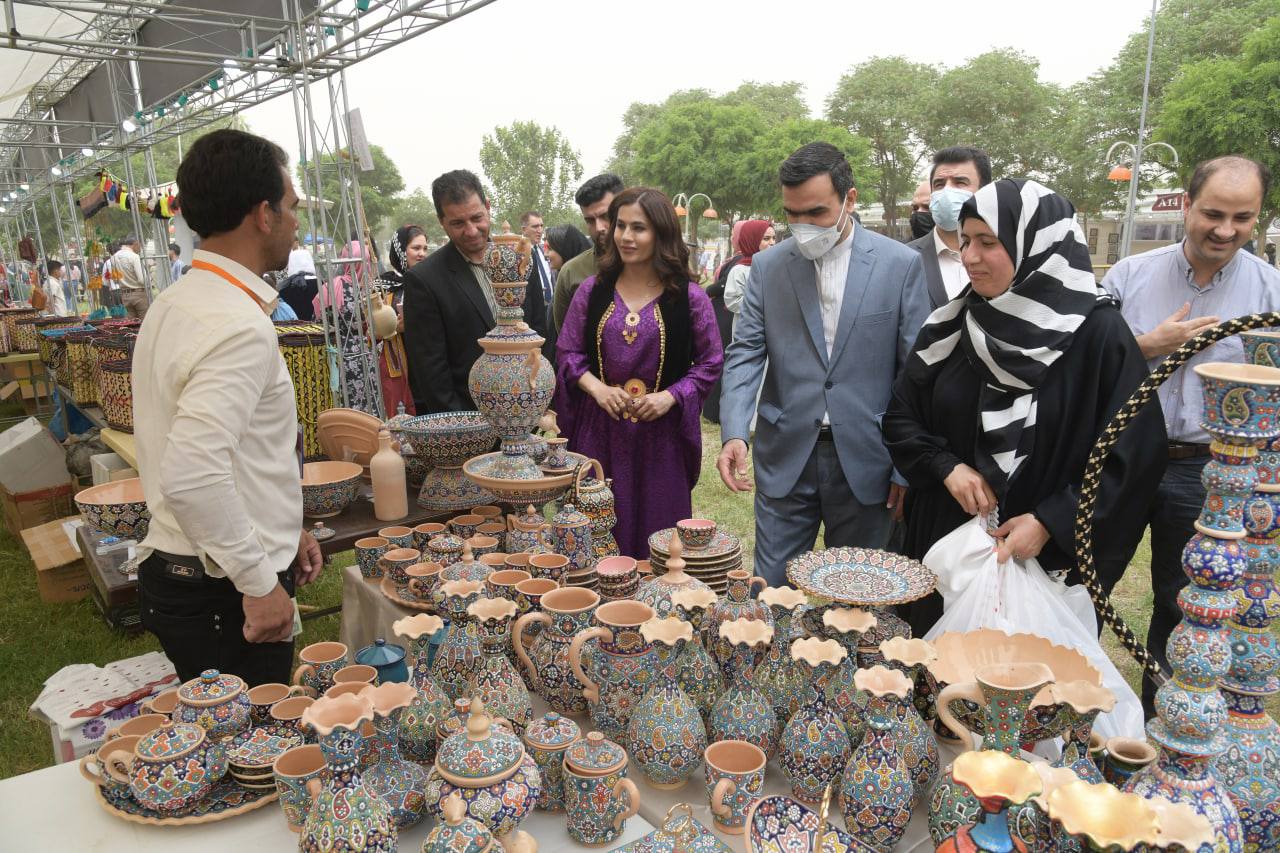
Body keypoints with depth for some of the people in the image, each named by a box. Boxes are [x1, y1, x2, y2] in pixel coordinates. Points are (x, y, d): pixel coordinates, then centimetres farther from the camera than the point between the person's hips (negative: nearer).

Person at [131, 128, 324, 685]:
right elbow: (191, 477, -32)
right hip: (225, 597, -9)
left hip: (174, 574, 9)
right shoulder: (240, 326, -23)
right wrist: (261, 582, -21)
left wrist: (283, 530, 17)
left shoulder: (176, 302, 9)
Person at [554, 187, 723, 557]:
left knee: (658, 534, 8)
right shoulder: (592, 290, 3)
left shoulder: (688, 297, -3)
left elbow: (711, 361, 2)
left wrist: (671, 395, -13)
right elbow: (568, 351, 7)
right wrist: (596, 387, -11)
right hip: (599, 431, 2)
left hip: (661, 432, -1)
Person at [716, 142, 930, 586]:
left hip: (864, 461, -1)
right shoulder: (768, 266, 3)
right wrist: (735, 433, -15)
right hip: (786, 457, 1)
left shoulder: (900, 264, -2)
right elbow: (745, 353, 0)